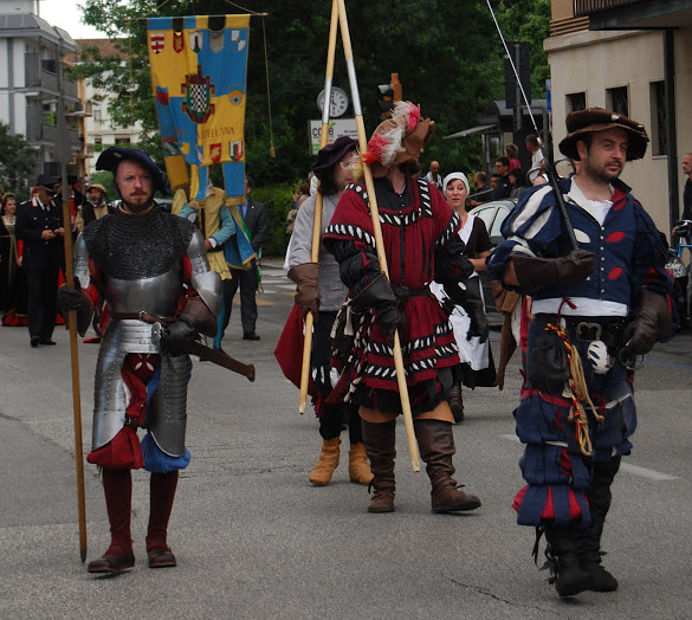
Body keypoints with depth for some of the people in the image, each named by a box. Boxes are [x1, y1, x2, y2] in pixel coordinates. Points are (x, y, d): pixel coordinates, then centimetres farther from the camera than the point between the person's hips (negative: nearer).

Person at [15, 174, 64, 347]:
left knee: (50, 297, 4)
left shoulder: (57, 209, 14)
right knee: (35, 296, -11)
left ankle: (46, 335, 8)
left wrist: (63, 232, -1)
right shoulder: (25, 208, 2)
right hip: (34, 260, -4)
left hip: (53, 261, 4)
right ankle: (35, 333, -16)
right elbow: (19, 232, -5)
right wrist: (40, 235, -16)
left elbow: (66, 228, 23)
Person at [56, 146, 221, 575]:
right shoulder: (98, 235, 9)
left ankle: (158, 540, 19)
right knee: (113, 444, -10)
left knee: (167, 447, 5)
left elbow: (206, 286, 8)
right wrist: (73, 299, -12)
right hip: (120, 346, 0)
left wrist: (187, 323, -9)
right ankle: (120, 546, -4)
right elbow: (86, 285, 12)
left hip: (169, 348, 0)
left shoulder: (180, 232, 8)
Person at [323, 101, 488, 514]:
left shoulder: (428, 197, 12)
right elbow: (354, 259, -13)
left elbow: (451, 253, 16)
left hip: (425, 313, 4)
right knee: (377, 401, 2)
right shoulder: (357, 200, -3)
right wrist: (383, 303, -24)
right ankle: (383, 487, 14)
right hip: (376, 319, -4)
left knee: (434, 394, -4)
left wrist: (473, 306, 11)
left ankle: (443, 484, -7)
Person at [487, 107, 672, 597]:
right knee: (556, 451, -12)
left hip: (613, 349, 5)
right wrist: (559, 268, -17)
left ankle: (589, 556, 15)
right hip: (559, 343, -5)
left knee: (603, 456, 7)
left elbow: (653, 280, 23)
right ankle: (566, 558, -12)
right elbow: (507, 266, -2)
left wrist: (647, 322, 5)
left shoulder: (633, 214, 16)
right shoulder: (548, 202, 2)